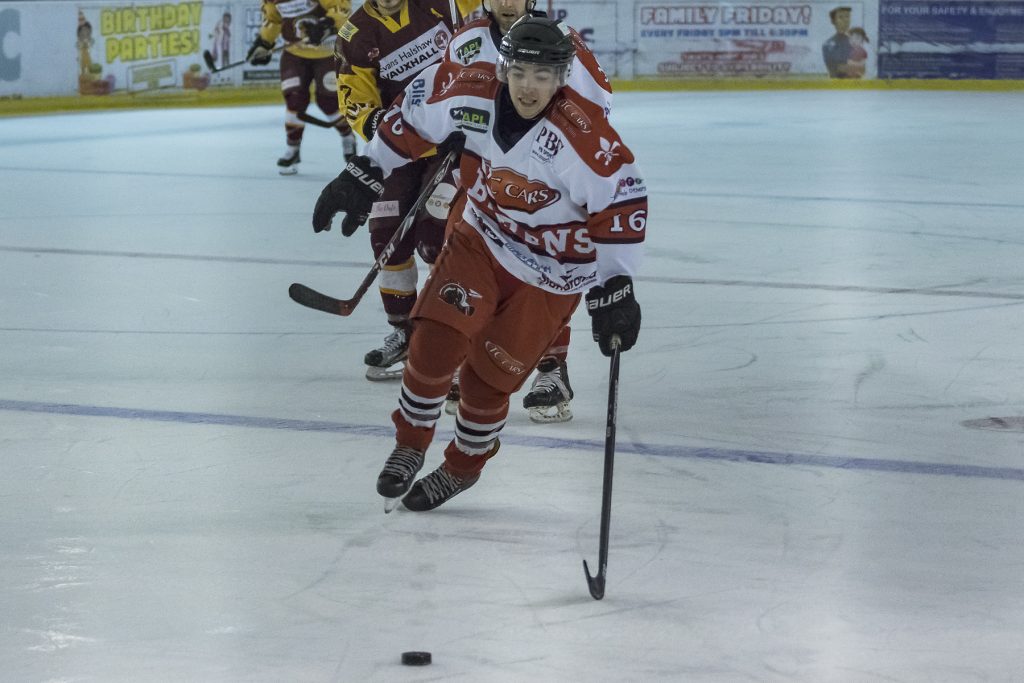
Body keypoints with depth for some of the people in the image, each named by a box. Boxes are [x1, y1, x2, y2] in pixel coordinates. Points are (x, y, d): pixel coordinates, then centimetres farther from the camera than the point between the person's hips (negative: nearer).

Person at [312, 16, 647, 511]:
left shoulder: (583, 136, -30)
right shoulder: (469, 94, -18)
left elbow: (621, 204, -23)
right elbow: (411, 117, 0)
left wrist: (613, 289, -23)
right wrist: (365, 175, 1)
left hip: (548, 277, -3)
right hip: (480, 242, 3)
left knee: (485, 382, 1)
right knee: (434, 345, -12)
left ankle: (462, 467, 31)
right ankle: (409, 446, 16)